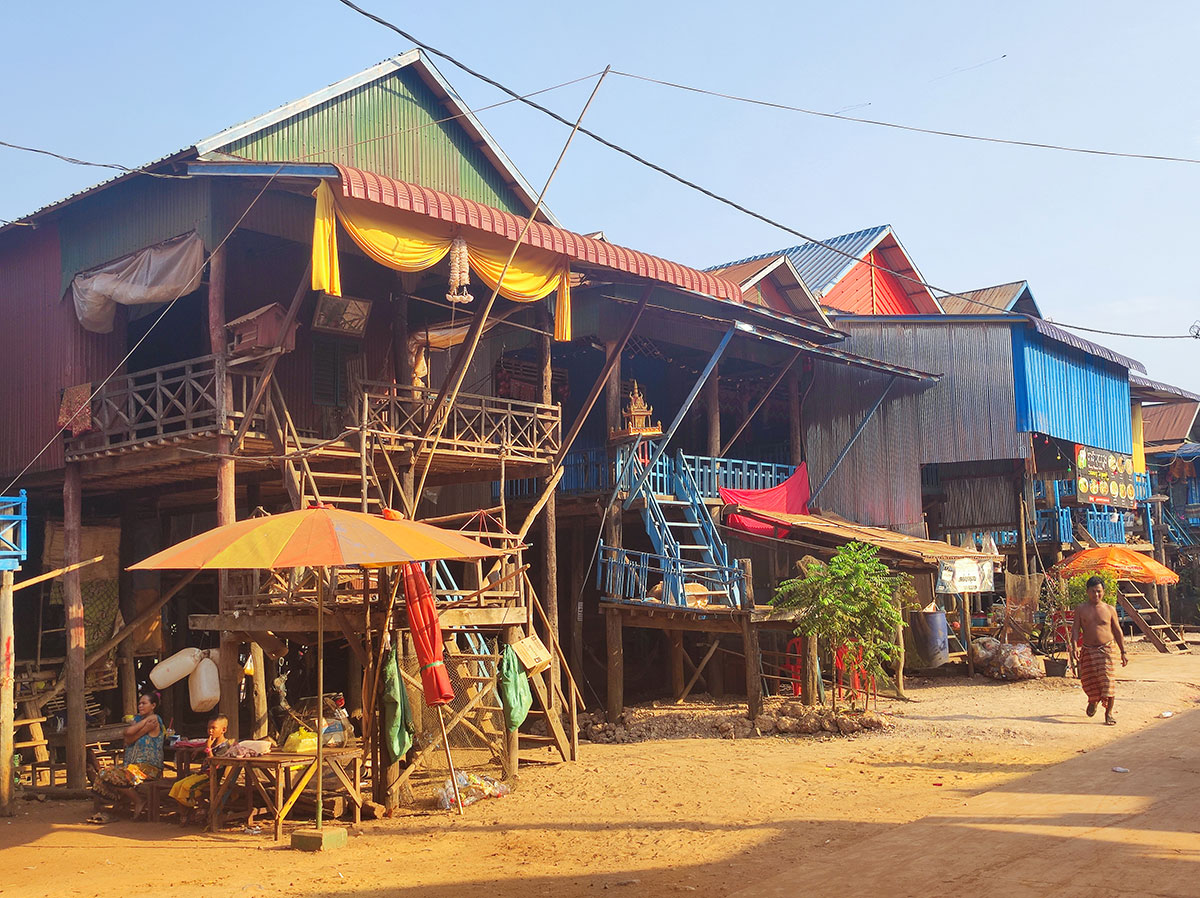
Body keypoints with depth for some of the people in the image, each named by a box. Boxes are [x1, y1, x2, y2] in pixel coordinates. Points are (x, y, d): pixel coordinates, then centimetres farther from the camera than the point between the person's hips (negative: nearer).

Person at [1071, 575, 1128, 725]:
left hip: (1108, 648, -1)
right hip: (1088, 650, 1)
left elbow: (1118, 632, 9)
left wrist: (1123, 653, 8)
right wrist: (1074, 645, -15)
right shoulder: (1080, 608, 4)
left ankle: (1109, 712, 1)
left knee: (1108, 680, -11)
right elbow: (1075, 628, 1)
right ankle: (1093, 701, 38)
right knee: (1088, 681, 4)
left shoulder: (1109, 609, 4)